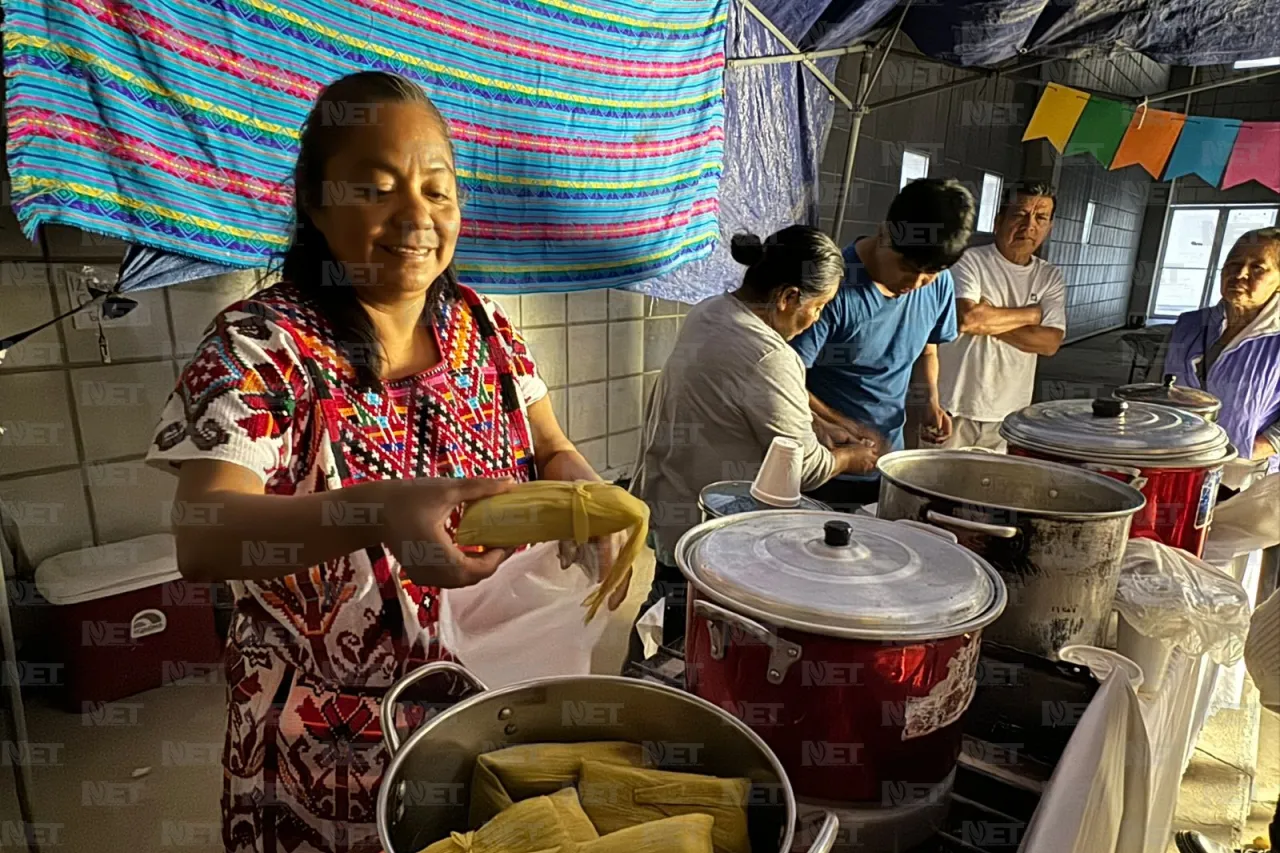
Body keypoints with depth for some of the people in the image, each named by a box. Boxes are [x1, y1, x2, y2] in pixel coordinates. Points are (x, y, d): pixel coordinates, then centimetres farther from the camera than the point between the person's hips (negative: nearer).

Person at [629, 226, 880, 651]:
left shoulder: (709, 312, 3)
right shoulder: (768, 357, -29)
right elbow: (804, 467, -18)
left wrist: (820, 435, 12)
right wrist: (850, 457, 3)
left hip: (663, 510, 10)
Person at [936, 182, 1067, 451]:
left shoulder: (1051, 277, 7)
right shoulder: (969, 261, -7)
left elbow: (1050, 342, -4)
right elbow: (966, 318, -23)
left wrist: (989, 323, -14)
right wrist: (1031, 313, -9)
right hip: (955, 409, -4)